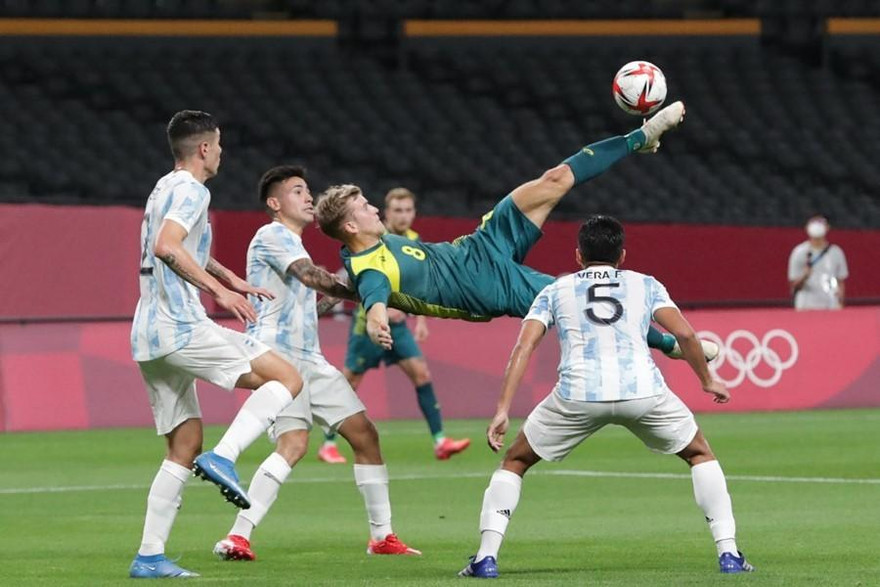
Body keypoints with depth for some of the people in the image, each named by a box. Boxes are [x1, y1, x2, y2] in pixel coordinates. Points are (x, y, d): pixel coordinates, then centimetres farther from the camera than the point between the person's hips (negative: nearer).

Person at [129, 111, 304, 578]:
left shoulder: (166, 188, 23)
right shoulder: (191, 190, -8)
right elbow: (166, 246, -26)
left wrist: (232, 279, 45)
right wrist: (218, 289, -25)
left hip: (149, 338, 10)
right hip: (181, 328, -10)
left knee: (185, 444, 13)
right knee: (287, 379, -8)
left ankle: (149, 557, 7)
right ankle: (223, 457, -23)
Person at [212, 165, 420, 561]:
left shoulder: (292, 244, 26)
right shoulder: (272, 235, -3)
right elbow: (310, 275, -21)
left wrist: (336, 297, 20)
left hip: (309, 358, 10)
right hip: (277, 353, -10)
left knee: (364, 434, 5)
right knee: (294, 442, -25)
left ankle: (381, 536, 13)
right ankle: (237, 538, -28)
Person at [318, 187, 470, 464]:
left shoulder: (415, 242, 6)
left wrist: (420, 319, 12)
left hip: (396, 322, 5)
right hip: (368, 320, -5)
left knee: (421, 373, -7)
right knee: (350, 381, 0)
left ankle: (439, 441, -8)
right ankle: (328, 444, 13)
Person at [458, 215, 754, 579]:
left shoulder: (555, 291, 24)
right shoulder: (645, 285, 24)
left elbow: (524, 346, 10)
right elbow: (684, 333, 10)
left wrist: (502, 410, 6)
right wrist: (707, 380, 26)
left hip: (578, 393, 0)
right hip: (642, 389, 0)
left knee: (515, 462, 22)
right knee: (700, 454, 25)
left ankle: (486, 558, 7)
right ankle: (728, 553, 13)